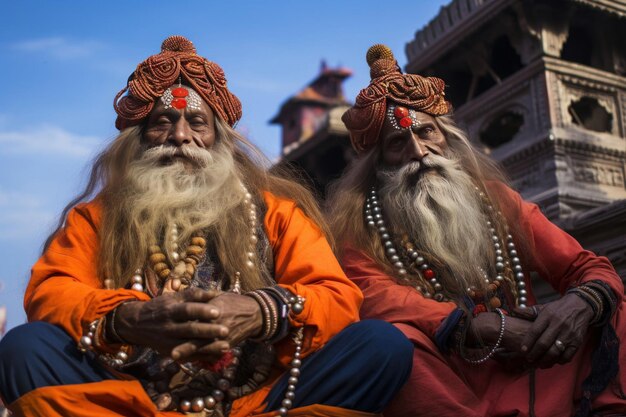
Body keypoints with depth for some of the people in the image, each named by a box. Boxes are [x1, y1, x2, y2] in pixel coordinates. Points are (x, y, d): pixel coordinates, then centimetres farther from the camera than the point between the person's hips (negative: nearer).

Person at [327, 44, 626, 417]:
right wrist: (487, 327, -26)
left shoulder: (495, 199, 10)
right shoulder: (360, 218, 2)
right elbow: (373, 296, -14)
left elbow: (594, 269, 8)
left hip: (523, 377, 3)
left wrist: (580, 304, -18)